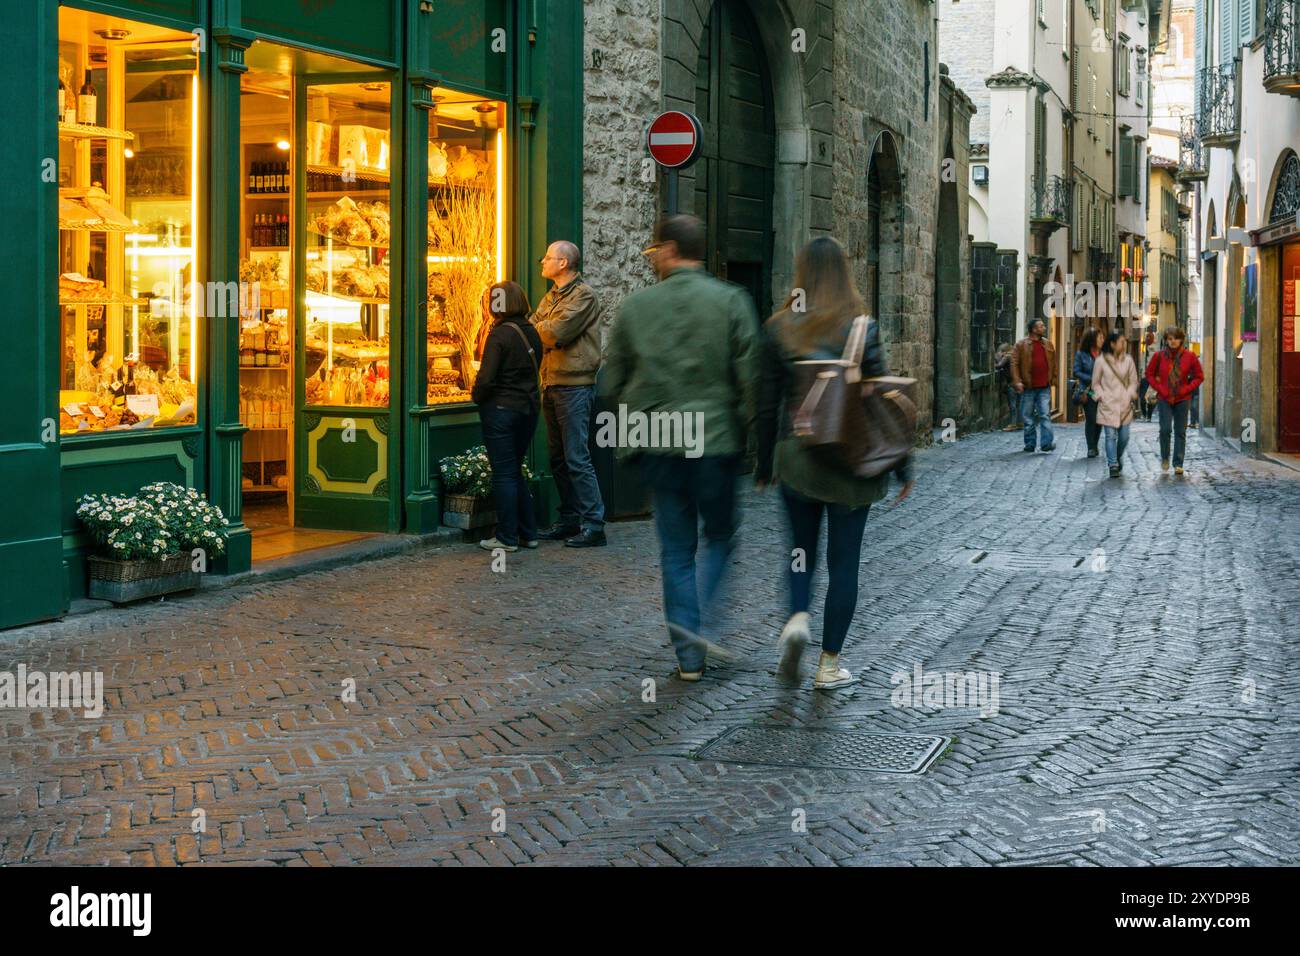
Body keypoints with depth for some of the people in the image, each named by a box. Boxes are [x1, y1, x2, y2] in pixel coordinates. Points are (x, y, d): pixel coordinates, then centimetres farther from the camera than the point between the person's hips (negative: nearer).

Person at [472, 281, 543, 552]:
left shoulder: (500, 334, -16)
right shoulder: (531, 332, 6)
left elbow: (486, 378, -20)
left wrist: (477, 397, -3)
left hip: (501, 408, -7)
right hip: (529, 407, 7)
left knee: (504, 474, 1)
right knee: (515, 471, 18)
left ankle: (507, 537, 5)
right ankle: (528, 532, 19)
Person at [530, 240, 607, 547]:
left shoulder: (584, 296, -10)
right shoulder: (550, 297, 18)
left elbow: (556, 332, -19)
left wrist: (538, 328, -2)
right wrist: (546, 332, -11)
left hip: (575, 386, -9)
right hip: (551, 385, 9)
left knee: (577, 458, -11)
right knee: (558, 458, 12)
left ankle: (593, 525, -8)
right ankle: (569, 521, 19)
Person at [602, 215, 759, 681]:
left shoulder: (635, 306, 2)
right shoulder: (730, 301, -4)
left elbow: (612, 382, 7)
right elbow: (750, 378, -8)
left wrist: (637, 422, 22)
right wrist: (748, 435, 3)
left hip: (658, 442, 2)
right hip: (717, 439, -2)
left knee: (676, 548, 9)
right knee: (720, 536, 15)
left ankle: (689, 654, 10)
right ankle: (707, 623, -4)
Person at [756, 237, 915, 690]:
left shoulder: (780, 329, -2)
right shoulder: (862, 329, -7)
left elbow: (767, 403, 1)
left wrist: (764, 464, 12)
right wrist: (902, 465, 2)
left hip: (796, 456, 2)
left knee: (802, 547, 19)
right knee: (844, 559, 7)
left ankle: (797, 617, -8)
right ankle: (829, 664, 10)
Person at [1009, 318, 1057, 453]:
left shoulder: (1048, 344, 10)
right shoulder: (1021, 345, -1)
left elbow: (1053, 363, 16)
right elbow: (1014, 363, -4)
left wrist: (1052, 379, 9)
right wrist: (1017, 381, -13)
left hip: (1044, 387, 2)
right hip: (1028, 387, -2)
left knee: (1045, 415, -7)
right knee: (1028, 417, 7)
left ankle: (1046, 443, -11)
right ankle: (1030, 444, 15)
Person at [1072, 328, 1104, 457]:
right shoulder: (1081, 354, 0)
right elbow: (1077, 372, -2)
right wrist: (1092, 379, -13)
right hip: (1088, 392, -2)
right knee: (1091, 419, -6)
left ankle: (1094, 446, 18)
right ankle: (1091, 448, 1)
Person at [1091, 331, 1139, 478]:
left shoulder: (1128, 360, 3)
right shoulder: (1101, 361, -3)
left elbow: (1133, 381, 10)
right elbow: (1096, 383, 6)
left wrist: (1129, 395, -5)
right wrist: (1102, 397, -7)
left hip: (1125, 404, 2)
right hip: (1108, 405, -2)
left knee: (1124, 436, 4)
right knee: (1111, 435, -7)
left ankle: (1118, 459, 29)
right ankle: (1113, 465, -4)